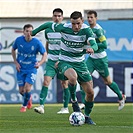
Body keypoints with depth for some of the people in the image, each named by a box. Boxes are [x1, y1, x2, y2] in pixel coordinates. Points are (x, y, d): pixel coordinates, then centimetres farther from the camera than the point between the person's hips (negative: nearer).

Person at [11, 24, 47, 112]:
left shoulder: (37, 43, -14)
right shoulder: (18, 40, -7)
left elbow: (45, 54, -5)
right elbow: (13, 50, 12)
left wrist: (40, 63, -24)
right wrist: (16, 62, 1)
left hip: (32, 68, -2)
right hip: (21, 68, 2)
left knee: (27, 88, -16)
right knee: (21, 91, 3)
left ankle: (24, 105, 13)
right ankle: (29, 98, 39)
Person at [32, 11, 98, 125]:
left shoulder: (86, 30, -15)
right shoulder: (63, 28, -17)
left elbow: (94, 44, -29)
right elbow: (48, 24, 1)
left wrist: (92, 48, -53)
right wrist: (33, 32, 9)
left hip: (80, 63, 3)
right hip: (65, 62, -3)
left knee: (90, 92, 0)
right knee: (73, 77, -37)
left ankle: (87, 116, 24)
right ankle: (74, 101, -10)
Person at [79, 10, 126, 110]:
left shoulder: (98, 30, -20)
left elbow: (104, 45, -26)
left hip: (101, 59, -7)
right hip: (91, 58, 7)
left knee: (108, 81, 7)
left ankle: (121, 97, 30)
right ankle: (84, 103, -11)